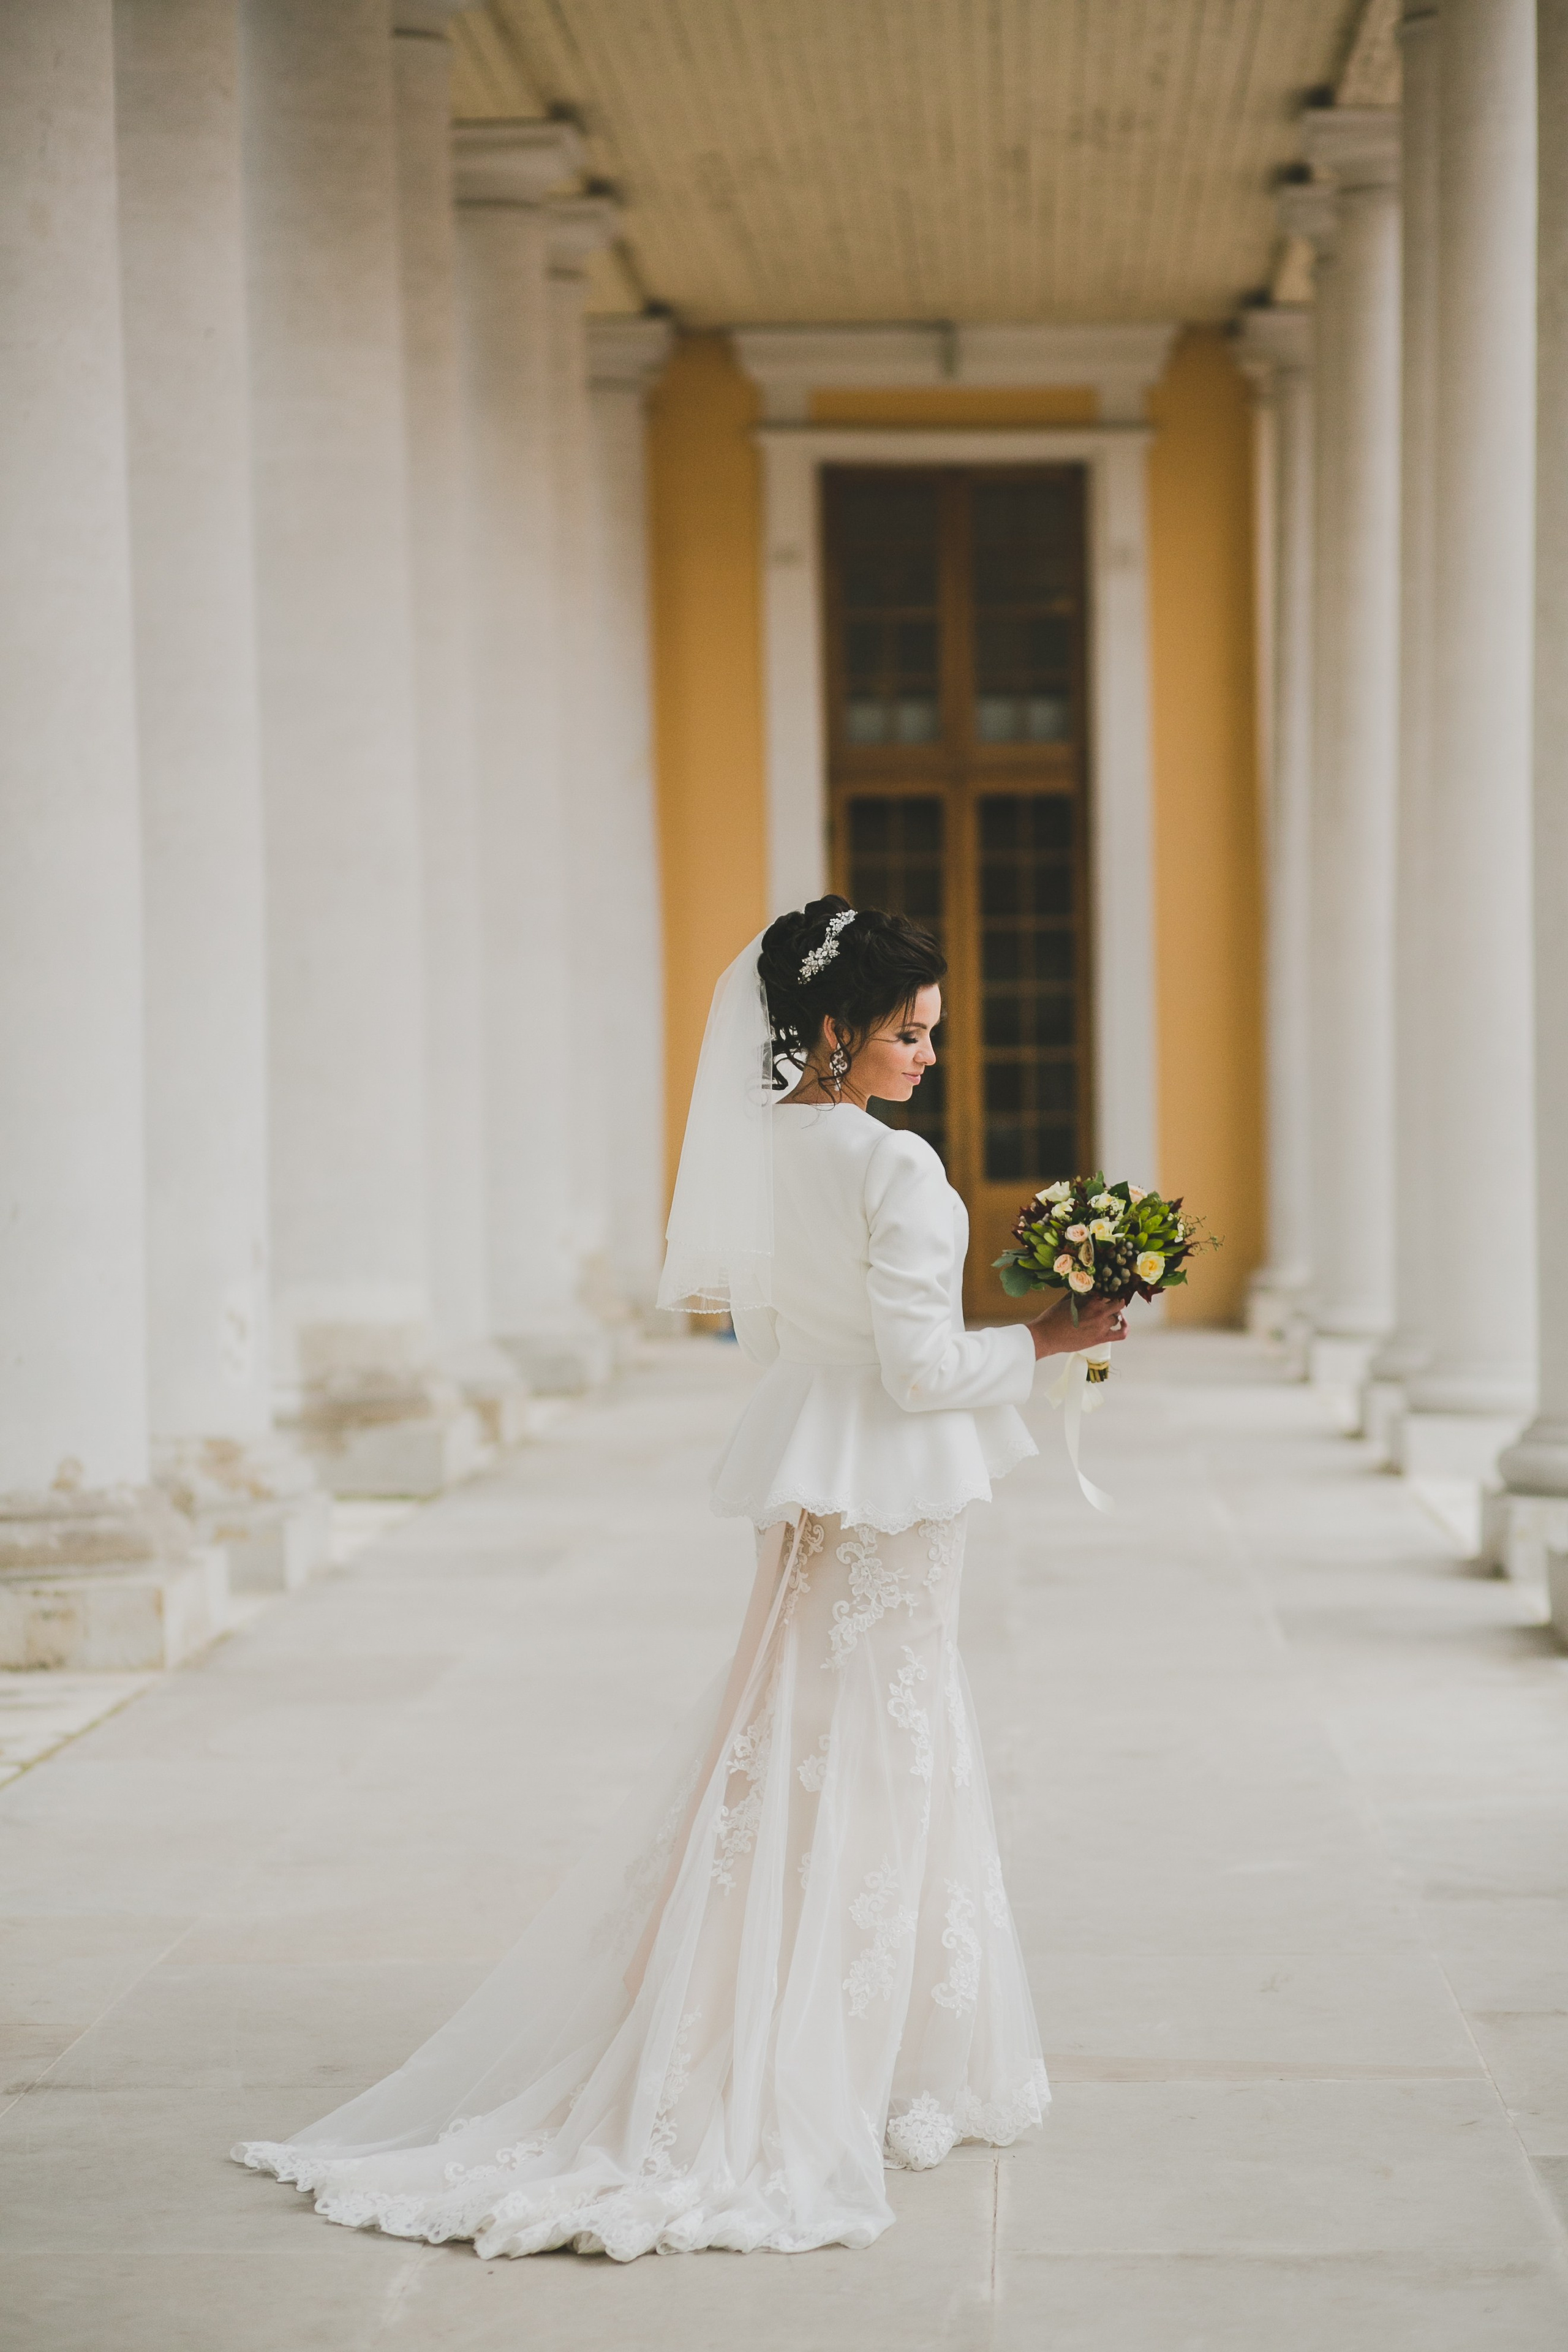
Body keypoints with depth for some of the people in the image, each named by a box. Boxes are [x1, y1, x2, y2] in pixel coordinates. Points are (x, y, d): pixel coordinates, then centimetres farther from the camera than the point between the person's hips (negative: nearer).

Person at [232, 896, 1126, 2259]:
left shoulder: (756, 1149, 4)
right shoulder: (895, 1169, -20)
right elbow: (922, 1368, -20)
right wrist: (1040, 1343, -6)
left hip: (803, 1494, 8)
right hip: (890, 1501, -8)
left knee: (787, 1769, 14)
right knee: (873, 1781, 0)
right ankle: (867, 2083, 8)